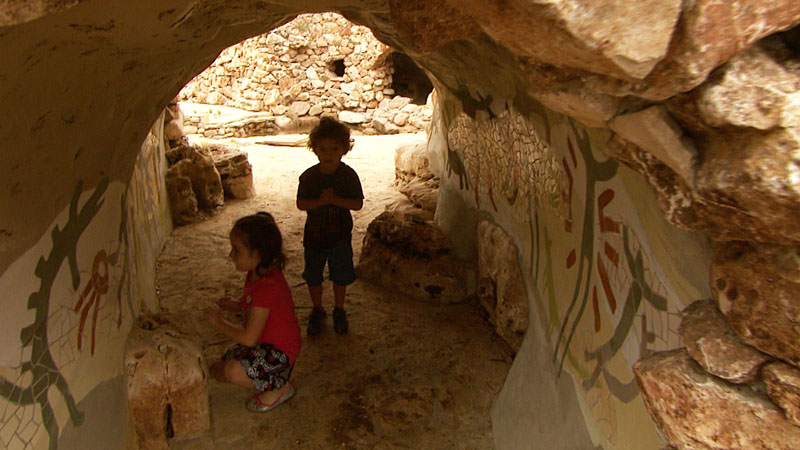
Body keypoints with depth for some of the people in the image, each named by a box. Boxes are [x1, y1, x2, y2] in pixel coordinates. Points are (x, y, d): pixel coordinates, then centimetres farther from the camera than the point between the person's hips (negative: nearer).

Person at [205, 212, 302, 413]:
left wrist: (220, 323, -12)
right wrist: (236, 305, 0)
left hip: (280, 350, -10)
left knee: (234, 371, -31)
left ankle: (279, 388, -7)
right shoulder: (256, 275, 0)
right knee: (219, 370, 11)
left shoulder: (268, 287, -32)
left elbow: (249, 337, -29)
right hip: (263, 343, 10)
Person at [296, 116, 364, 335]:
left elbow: (358, 203, -12)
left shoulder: (348, 175, -10)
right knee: (313, 277, 12)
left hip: (340, 236, -1)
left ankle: (339, 311, 32)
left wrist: (335, 200, -26)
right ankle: (317, 311, 34)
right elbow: (300, 204, -7)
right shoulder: (308, 176, -7)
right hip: (314, 234, 1)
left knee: (340, 276, 10)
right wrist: (320, 201, -24)